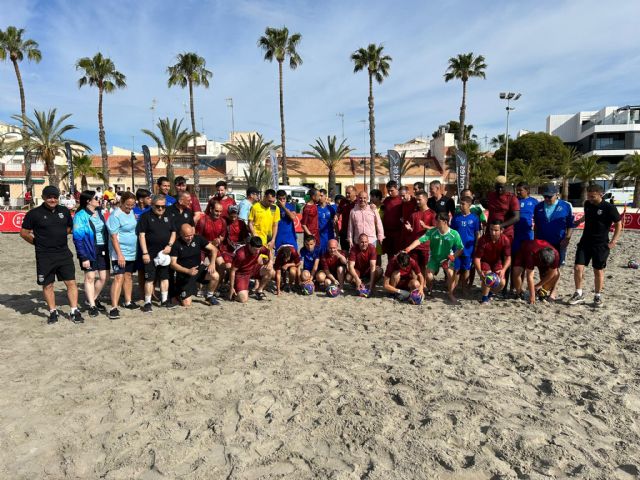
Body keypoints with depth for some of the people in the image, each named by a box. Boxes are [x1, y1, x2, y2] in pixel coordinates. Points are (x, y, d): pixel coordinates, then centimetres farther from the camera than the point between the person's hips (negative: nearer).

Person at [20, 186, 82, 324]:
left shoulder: (64, 211, 6)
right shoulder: (34, 214, -6)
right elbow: (24, 233, 1)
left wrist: (58, 238, 11)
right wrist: (39, 243, 2)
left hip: (64, 254, 3)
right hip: (44, 257, -2)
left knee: (71, 283, 0)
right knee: (47, 285, 8)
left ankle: (74, 311, 7)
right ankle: (53, 312, 22)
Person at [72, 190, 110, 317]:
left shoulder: (99, 212, 8)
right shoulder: (80, 216, -12)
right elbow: (78, 238, -13)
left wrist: (107, 249, 11)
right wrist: (84, 257, -16)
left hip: (102, 250, 6)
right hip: (89, 251, -6)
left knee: (104, 277, 6)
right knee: (90, 277, 3)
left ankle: (93, 299, 29)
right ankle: (92, 306, 16)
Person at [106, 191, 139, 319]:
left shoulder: (131, 212, 8)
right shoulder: (116, 216, -15)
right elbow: (114, 237, -17)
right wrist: (119, 255, -22)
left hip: (132, 252, 8)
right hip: (120, 253, -7)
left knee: (128, 276, 15)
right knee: (119, 278, -12)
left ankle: (128, 302, 26)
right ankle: (114, 308, -13)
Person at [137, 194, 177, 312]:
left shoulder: (167, 217, 10)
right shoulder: (145, 216, -6)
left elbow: (173, 232, 14)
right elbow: (141, 235, -10)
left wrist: (170, 245, -4)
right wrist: (145, 253, -15)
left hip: (164, 253, 5)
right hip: (150, 254, -5)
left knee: (165, 277, 12)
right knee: (149, 278, -2)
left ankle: (164, 300, 24)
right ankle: (147, 303, 7)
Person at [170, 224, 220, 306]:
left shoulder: (198, 239, -6)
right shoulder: (176, 244, -13)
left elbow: (213, 249, -3)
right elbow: (173, 264, -12)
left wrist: (212, 263, -21)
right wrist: (188, 271, -25)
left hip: (198, 268, 3)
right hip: (184, 274, -3)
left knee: (215, 276, -27)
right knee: (186, 304, -8)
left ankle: (209, 296, 1)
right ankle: (177, 294, 29)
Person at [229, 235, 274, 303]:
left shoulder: (260, 248, -16)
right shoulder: (240, 254, -31)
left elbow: (269, 251, 9)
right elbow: (233, 271, -21)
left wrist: (270, 261, -12)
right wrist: (231, 288, -16)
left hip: (253, 269, 6)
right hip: (241, 274, -6)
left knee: (271, 272, -17)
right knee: (243, 299, -22)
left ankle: (259, 291, 4)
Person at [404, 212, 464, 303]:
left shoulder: (454, 234, -18)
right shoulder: (432, 232, -17)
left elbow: (461, 249, -8)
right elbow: (419, 240, -25)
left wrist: (453, 256, -23)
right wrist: (408, 248, -38)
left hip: (447, 258, -1)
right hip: (434, 258, 1)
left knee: (451, 273, -24)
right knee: (429, 276, -14)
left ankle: (450, 294, 3)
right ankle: (429, 290, 22)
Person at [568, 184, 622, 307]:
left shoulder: (609, 208, -11)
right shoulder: (587, 204, 3)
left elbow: (618, 224, -4)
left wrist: (613, 241, -10)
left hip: (601, 245, -4)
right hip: (585, 242, 4)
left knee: (598, 271, 5)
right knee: (578, 268, -5)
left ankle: (598, 296, 21)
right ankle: (579, 294, 9)